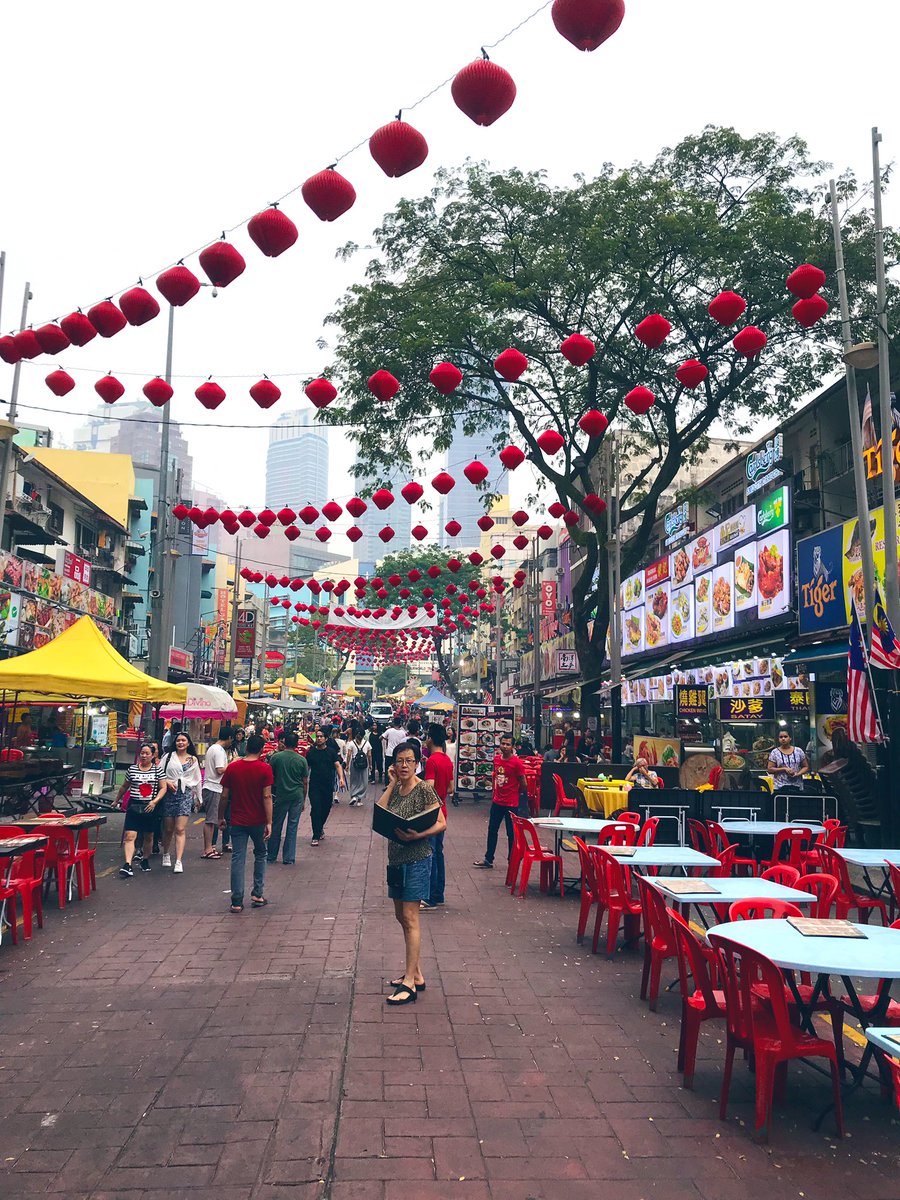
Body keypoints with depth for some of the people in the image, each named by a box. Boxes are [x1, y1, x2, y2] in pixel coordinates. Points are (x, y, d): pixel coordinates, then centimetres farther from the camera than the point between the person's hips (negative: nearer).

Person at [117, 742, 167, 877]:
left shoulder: (157, 770, 1)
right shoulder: (132, 769, 4)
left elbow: (163, 788, 0)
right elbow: (124, 787, 17)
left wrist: (155, 801, -13)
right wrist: (117, 800, 24)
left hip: (150, 807, 0)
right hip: (134, 805, 0)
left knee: (148, 836, 13)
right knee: (130, 836, -13)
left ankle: (145, 860, 33)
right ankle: (128, 865, -18)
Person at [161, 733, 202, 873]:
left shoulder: (193, 760, 11)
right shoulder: (169, 756, 8)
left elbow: (197, 780, 17)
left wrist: (198, 797, 18)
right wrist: (167, 782, -11)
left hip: (186, 794, 0)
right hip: (169, 793, 1)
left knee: (180, 829, -10)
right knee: (169, 829, 8)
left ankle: (178, 861, -13)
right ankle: (166, 854, 32)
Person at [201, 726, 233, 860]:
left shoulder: (212, 748, 16)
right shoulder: (220, 750, -15)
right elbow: (220, 770, -23)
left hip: (209, 787, 10)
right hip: (214, 789, -10)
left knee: (211, 819, 14)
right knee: (211, 820, -6)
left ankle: (208, 847, 18)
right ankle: (208, 849, -2)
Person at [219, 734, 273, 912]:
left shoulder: (232, 767, -2)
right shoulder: (265, 769, -10)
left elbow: (224, 795, 0)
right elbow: (267, 797, -13)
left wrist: (221, 817, 12)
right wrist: (269, 822, -10)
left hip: (237, 821, 1)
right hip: (258, 821, -1)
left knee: (237, 859, 4)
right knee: (260, 854, 19)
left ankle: (237, 902, 3)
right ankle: (257, 895, 18)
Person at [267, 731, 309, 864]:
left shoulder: (275, 757, -5)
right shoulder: (302, 760, -2)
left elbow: (269, 777, 1)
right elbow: (305, 782, 2)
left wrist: (270, 794, 14)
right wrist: (304, 800, 12)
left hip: (280, 795, 0)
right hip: (297, 796, 1)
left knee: (276, 826, 11)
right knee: (292, 826, 6)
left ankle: (271, 856, 20)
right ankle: (289, 858, 8)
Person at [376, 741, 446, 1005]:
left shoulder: (424, 789, -13)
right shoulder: (395, 789, 8)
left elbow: (441, 823, -14)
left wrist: (417, 835, -28)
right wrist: (391, 784, -6)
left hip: (416, 860, -8)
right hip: (396, 859, 8)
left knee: (410, 918, -7)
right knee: (401, 916, 14)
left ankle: (410, 983, -3)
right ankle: (416, 973, 25)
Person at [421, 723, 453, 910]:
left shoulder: (432, 761, -18)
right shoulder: (448, 760, 9)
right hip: (442, 812, 9)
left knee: (430, 854, -4)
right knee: (438, 853, 15)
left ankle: (431, 899, -1)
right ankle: (438, 895, 22)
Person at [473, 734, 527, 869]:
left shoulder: (517, 763, -16)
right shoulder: (497, 759, 3)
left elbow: (523, 783, -7)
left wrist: (514, 794, 7)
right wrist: (494, 795, 15)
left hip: (511, 804, -6)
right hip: (497, 802, 6)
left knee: (511, 833, 5)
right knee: (492, 830, 12)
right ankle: (488, 860, 23)